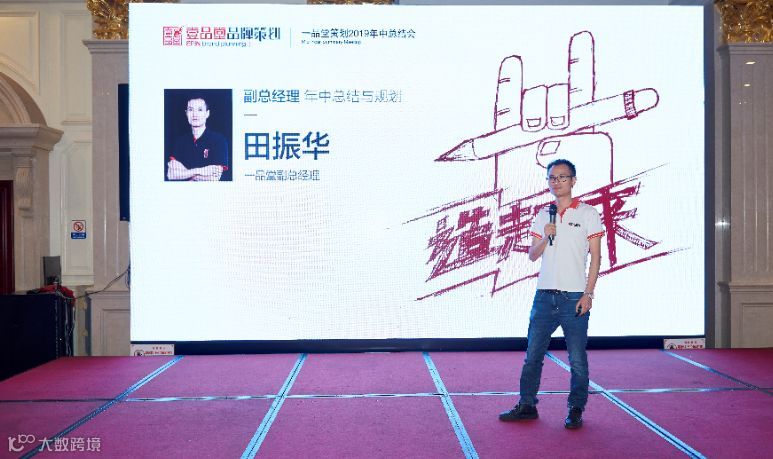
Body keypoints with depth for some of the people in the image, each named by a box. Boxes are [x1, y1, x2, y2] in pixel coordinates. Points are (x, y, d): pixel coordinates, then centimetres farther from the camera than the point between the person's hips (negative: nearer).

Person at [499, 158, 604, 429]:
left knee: (577, 358, 2)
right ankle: (527, 405, 18)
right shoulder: (542, 216, 13)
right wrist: (546, 237, -9)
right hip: (545, 295, 4)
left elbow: (596, 257, -2)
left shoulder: (588, 214, 1)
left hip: (574, 298, -4)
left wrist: (588, 294, -9)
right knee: (532, 354, 7)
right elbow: (532, 256, 11)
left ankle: (576, 410, 16)